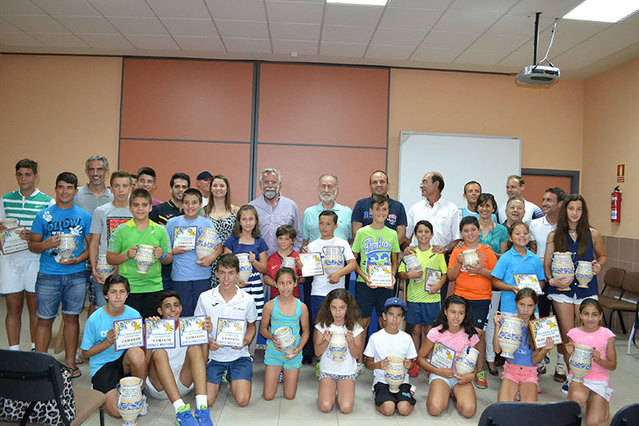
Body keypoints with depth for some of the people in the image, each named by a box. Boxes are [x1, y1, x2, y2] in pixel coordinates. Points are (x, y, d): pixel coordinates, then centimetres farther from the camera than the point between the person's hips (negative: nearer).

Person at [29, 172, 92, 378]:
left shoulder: (84, 216, 5)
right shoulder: (44, 215, 4)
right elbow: (32, 245, 7)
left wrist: (79, 259, -11)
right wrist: (45, 244, -15)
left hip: (76, 275, 1)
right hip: (48, 275, 0)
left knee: (71, 317, 7)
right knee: (44, 319, 3)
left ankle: (70, 362, 17)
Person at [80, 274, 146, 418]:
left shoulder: (134, 315, -5)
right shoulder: (95, 319, -10)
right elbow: (86, 353, -2)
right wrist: (107, 343, -18)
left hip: (125, 361, 2)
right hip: (102, 365, -1)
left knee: (136, 353, -36)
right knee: (118, 411, -20)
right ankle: (101, 390, 15)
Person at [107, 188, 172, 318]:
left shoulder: (160, 230, 6)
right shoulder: (121, 230, 2)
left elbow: (169, 259, 11)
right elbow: (110, 259, 5)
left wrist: (162, 255, -10)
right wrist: (127, 255, -12)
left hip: (154, 287, 1)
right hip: (129, 287, -1)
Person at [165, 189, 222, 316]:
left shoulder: (207, 223, 5)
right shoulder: (172, 223, 5)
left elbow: (219, 246, 6)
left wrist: (212, 257, -12)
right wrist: (173, 251, -10)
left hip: (202, 276, 1)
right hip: (180, 276, 0)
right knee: (183, 313, 3)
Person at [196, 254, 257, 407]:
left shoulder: (247, 300, -5)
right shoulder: (205, 298, -5)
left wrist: (245, 341, -11)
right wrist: (208, 341, -14)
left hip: (239, 356, 0)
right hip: (214, 355, 0)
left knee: (242, 400, -15)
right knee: (206, 401, -13)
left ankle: (231, 378, 18)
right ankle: (218, 379, 21)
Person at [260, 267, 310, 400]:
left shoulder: (301, 307, -9)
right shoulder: (270, 306, -10)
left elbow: (306, 331, 2)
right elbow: (263, 329, 1)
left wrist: (299, 348, -14)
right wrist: (272, 338, -19)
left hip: (293, 354, 0)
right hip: (273, 352, 0)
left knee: (289, 396, 9)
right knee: (268, 396, 4)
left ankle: (284, 372, 36)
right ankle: (278, 373, 32)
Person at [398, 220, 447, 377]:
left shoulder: (437, 253, 4)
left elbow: (445, 274, 7)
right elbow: (401, 274, 5)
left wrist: (438, 285, -10)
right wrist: (409, 275, -16)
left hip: (432, 298, 0)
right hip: (414, 297, 0)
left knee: (428, 330, 6)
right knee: (415, 330, 6)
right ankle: (414, 362, 16)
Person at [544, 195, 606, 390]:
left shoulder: (593, 234, 5)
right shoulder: (554, 236, 3)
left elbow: (602, 256, 18)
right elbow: (547, 263, -1)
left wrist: (598, 265, -3)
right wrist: (552, 280, -18)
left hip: (586, 287, 1)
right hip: (562, 287, -1)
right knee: (567, 331, -1)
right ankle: (563, 367, 13)